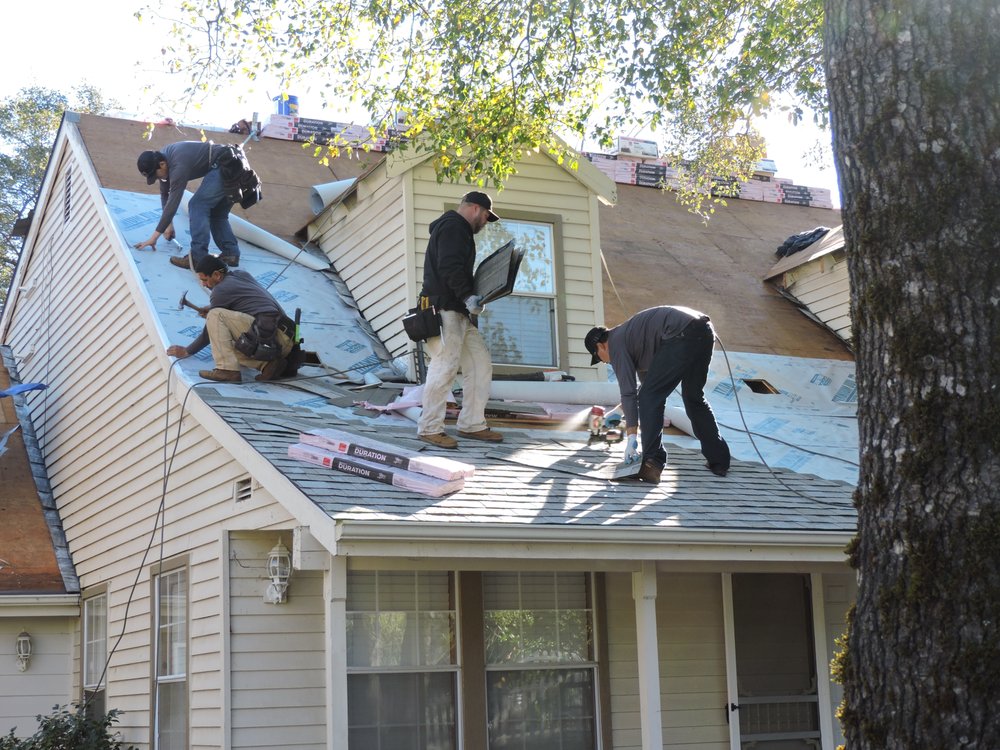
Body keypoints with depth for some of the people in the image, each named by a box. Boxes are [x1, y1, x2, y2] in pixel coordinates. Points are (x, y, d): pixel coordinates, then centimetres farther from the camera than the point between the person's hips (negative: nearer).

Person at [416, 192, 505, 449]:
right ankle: (430, 428, -6)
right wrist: (467, 296, -24)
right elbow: (450, 268, -21)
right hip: (445, 310, -11)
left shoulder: (458, 230, 28)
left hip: (459, 312, 11)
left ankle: (472, 425, 12)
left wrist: (472, 298, 17)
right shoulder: (453, 227, -7)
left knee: (480, 364, 8)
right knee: (445, 366, -11)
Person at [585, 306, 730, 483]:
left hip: (683, 334, -10)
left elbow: (627, 391, 2)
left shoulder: (616, 344, 8)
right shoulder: (629, 335, 34)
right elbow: (647, 379, 46)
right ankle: (719, 461, 24)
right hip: (705, 330, 10)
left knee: (649, 398, -1)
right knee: (694, 398, 23)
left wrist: (631, 437, 5)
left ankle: (652, 463, -7)